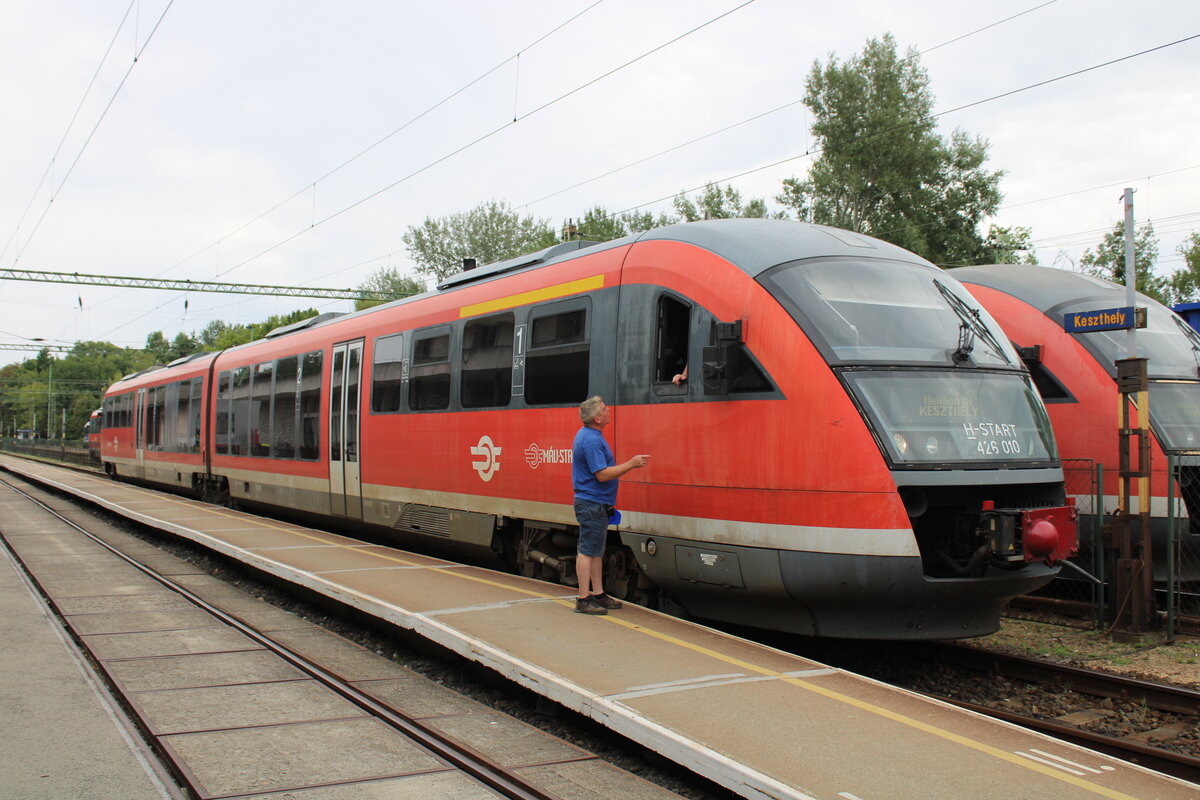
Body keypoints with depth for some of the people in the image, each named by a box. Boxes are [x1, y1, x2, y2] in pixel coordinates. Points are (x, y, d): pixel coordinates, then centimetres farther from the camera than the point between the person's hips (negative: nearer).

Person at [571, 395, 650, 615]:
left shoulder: (588, 435, 14)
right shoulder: (591, 440, -21)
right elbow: (603, 474, -24)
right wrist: (631, 464, -18)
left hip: (595, 502, 11)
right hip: (592, 504, -11)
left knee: (596, 550, 14)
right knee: (588, 550, -7)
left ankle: (598, 594, 21)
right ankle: (583, 600, -3)